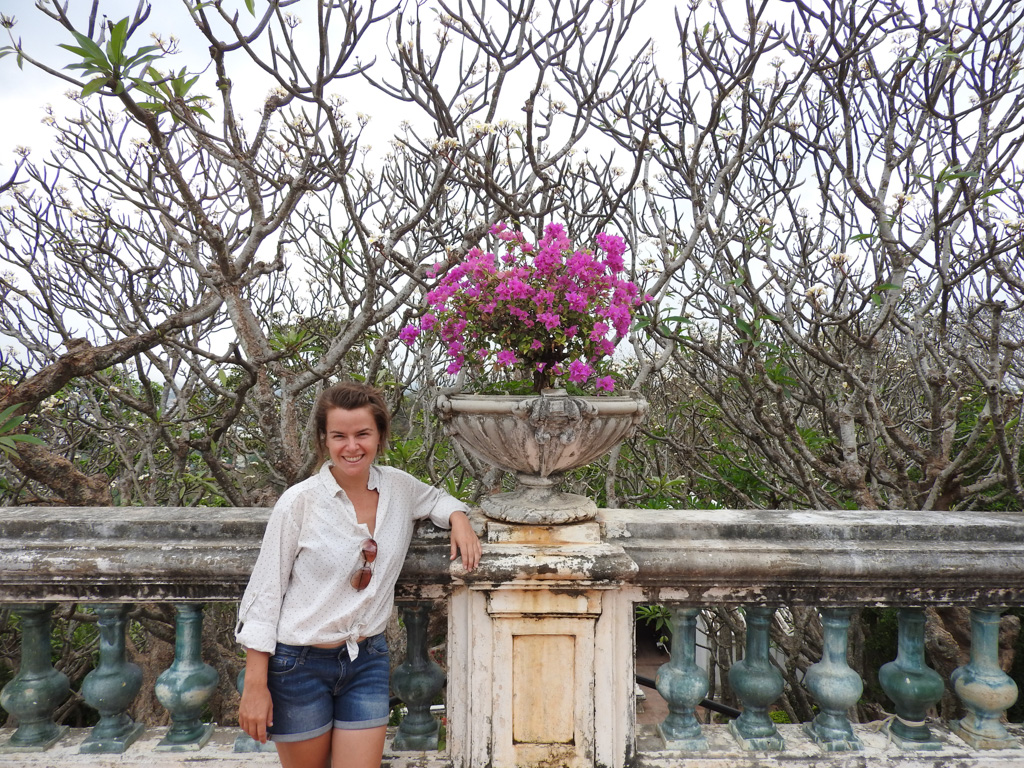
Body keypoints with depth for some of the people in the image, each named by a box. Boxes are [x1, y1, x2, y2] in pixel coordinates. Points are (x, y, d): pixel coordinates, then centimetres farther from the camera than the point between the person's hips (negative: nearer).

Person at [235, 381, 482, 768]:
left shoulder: (398, 486, -2)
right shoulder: (300, 501, -13)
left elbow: (435, 498, 21)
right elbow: (264, 593, -9)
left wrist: (458, 519, -1)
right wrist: (255, 686, -9)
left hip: (368, 660, 3)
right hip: (299, 663, -3)